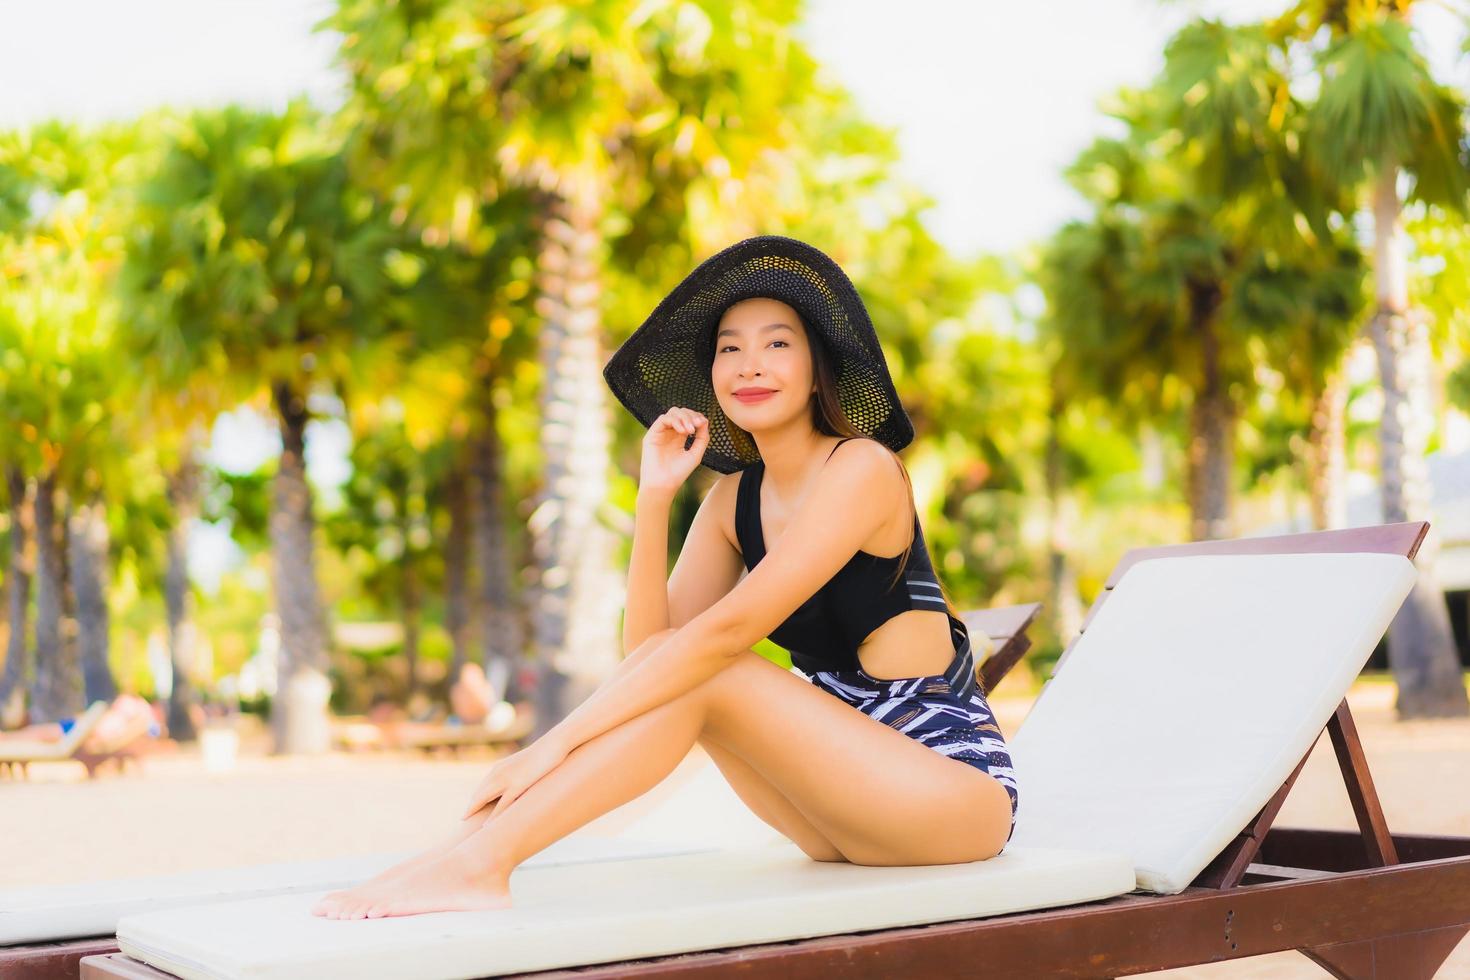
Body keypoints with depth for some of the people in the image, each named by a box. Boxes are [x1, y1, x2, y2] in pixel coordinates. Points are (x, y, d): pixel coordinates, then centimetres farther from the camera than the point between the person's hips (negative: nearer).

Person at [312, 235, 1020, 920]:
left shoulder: (862, 468, -15)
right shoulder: (734, 499, 8)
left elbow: (728, 629, -25)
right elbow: (649, 647, -2)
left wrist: (557, 740, -29)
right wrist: (654, 498, -12)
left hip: (960, 786, -6)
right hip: (849, 818, 6)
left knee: (704, 676, -23)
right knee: (665, 672, -11)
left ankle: (477, 860, -29)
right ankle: (468, 852, -21)